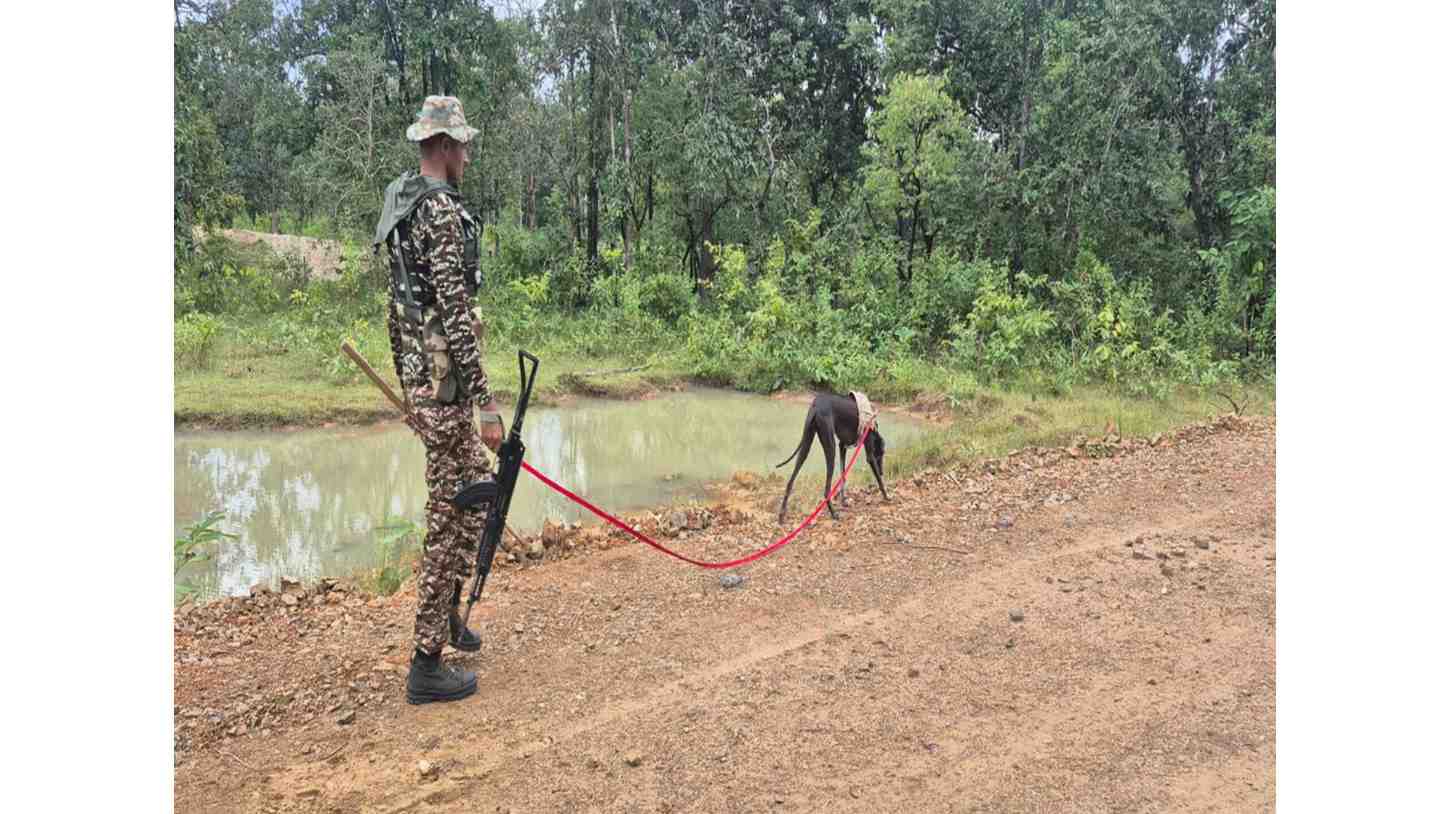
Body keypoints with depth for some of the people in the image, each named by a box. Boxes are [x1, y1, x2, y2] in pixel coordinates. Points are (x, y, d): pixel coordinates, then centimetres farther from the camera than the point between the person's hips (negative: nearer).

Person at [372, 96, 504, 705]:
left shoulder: (401, 200, 14)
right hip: (444, 378, -10)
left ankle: (448, 612, 35)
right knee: (450, 514, -3)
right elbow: (456, 315, -23)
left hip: (416, 373, 10)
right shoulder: (442, 210, -17)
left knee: (479, 488, 22)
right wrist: (486, 403, -22)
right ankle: (426, 665, 6)